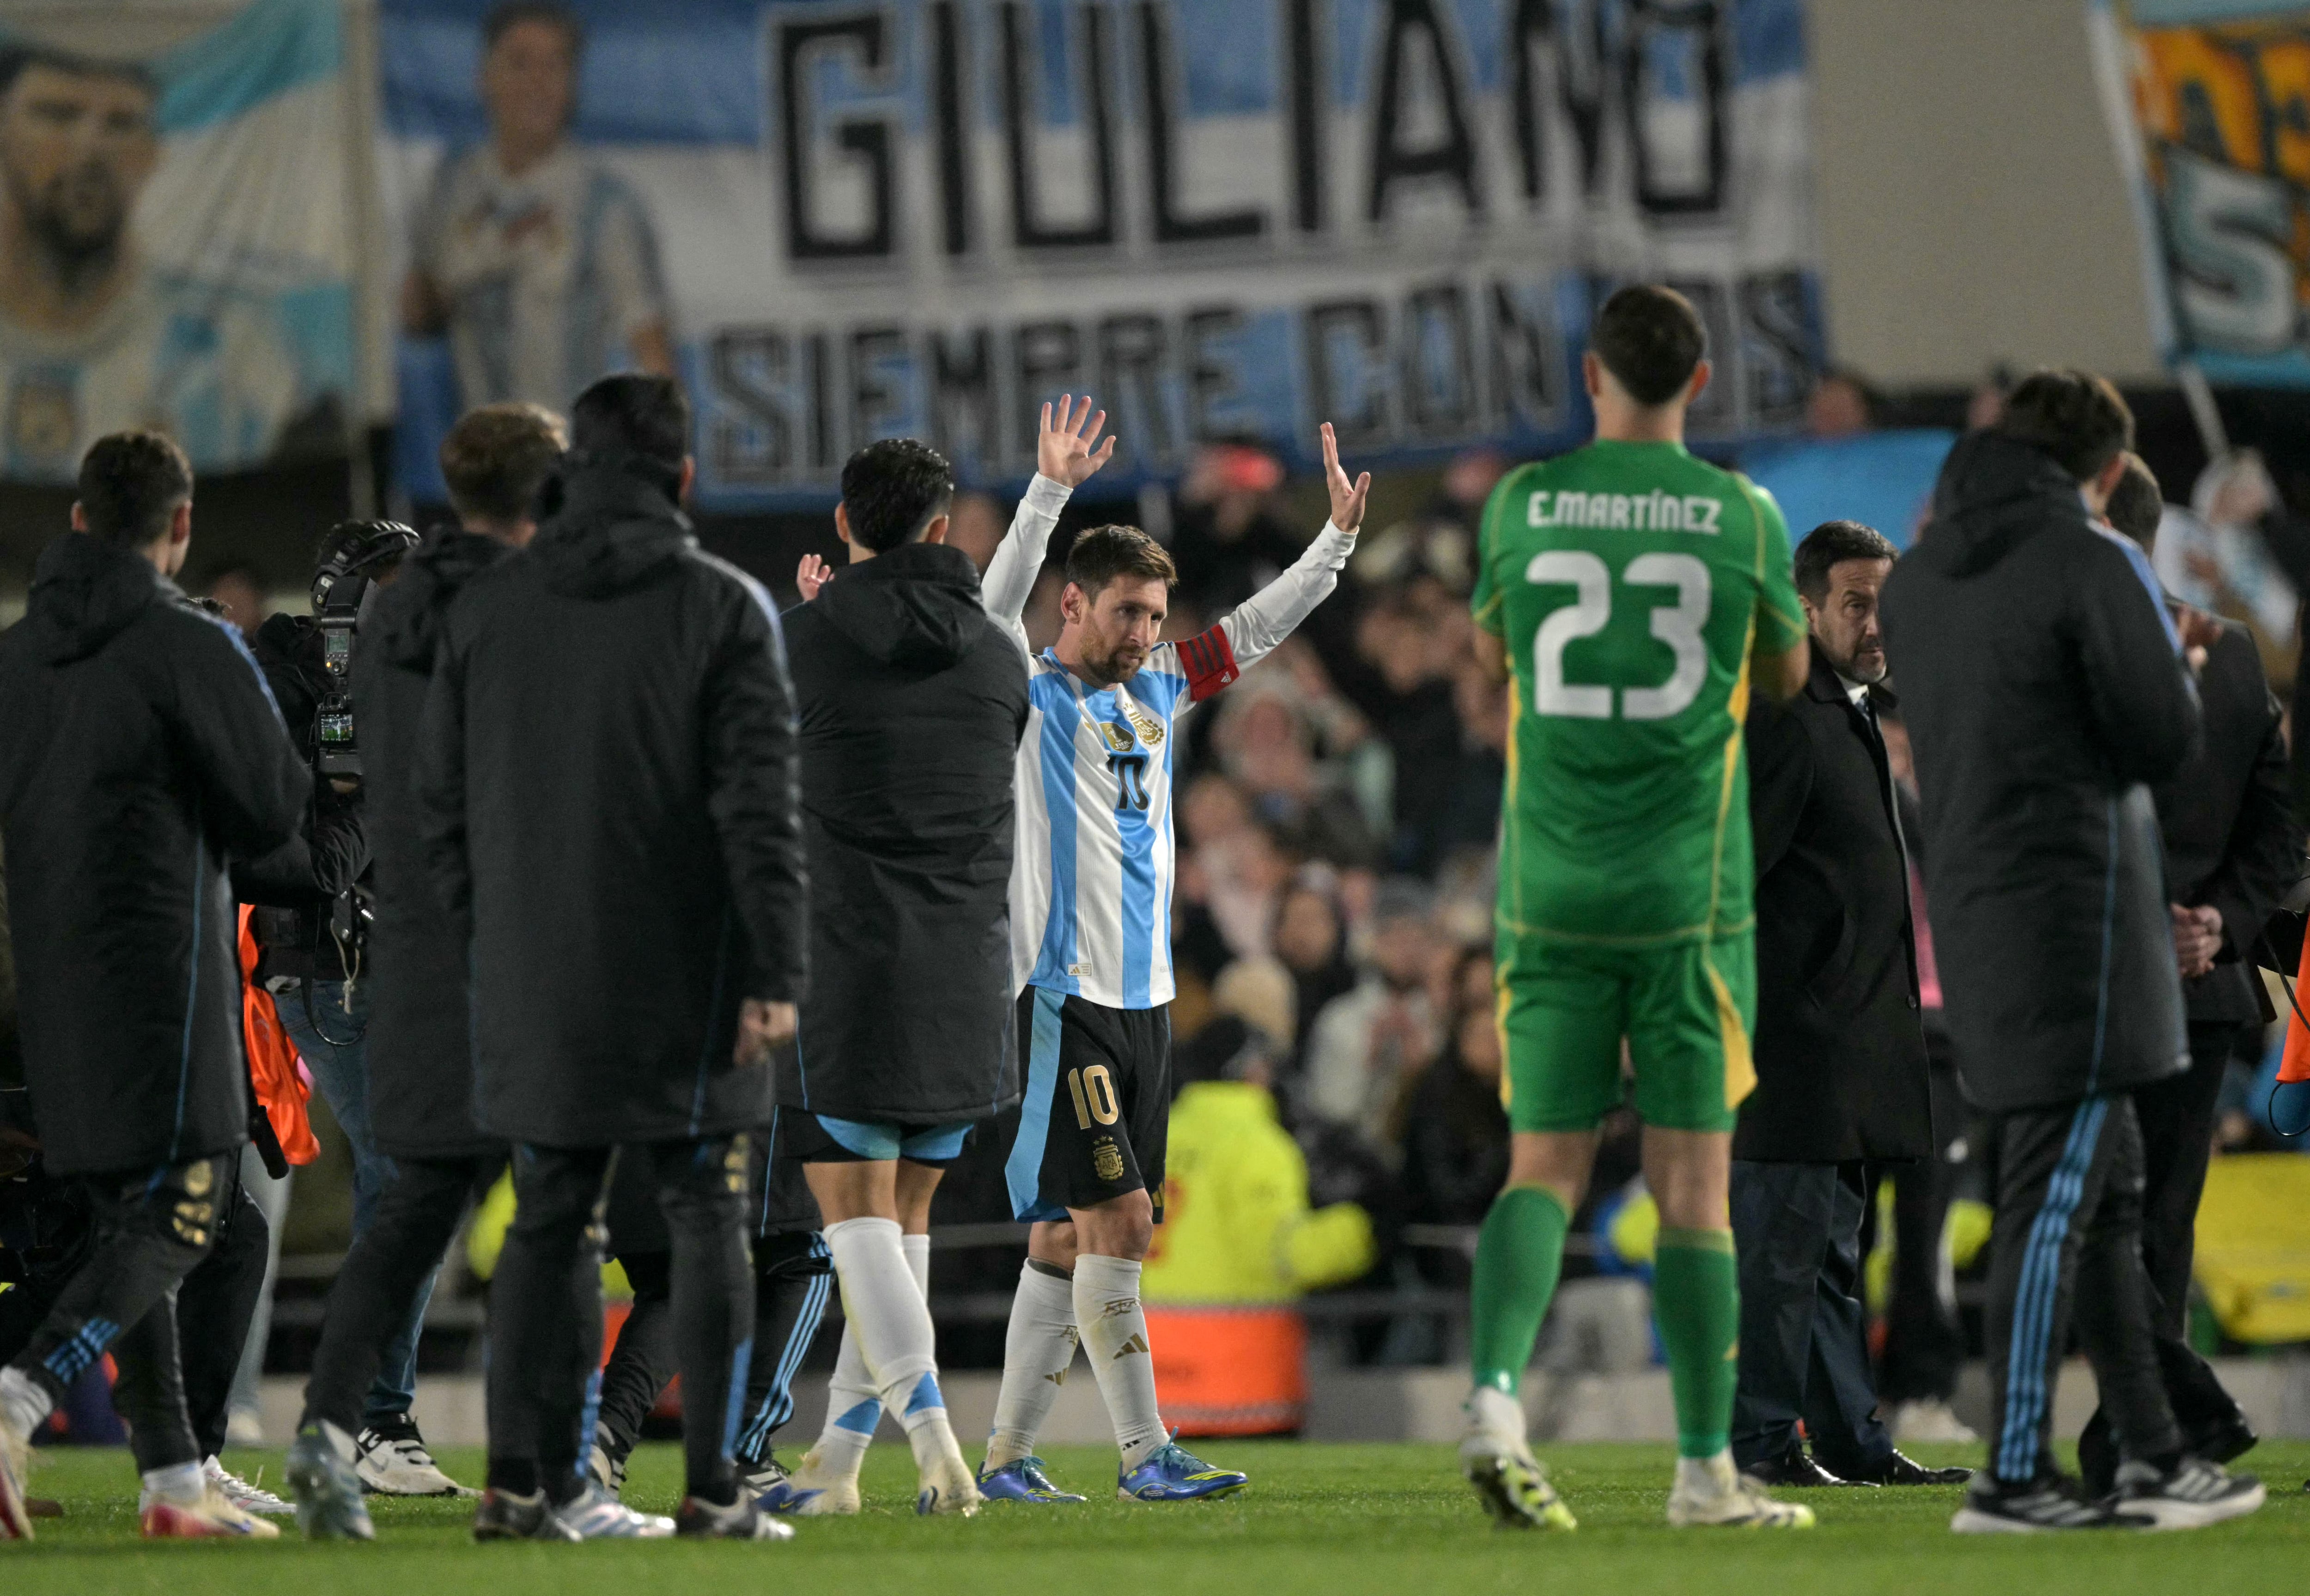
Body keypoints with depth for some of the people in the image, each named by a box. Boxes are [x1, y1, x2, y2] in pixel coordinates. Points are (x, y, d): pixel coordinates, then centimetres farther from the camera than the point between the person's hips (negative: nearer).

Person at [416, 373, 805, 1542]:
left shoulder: (484, 609, 7)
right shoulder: (723, 609, -5)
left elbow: (442, 804, 10)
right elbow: (759, 804, -11)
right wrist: (774, 975, -10)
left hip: (531, 993, 4)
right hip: (681, 985, -4)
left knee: (549, 1223, 10)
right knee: (705, 1225, 3)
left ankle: (529, 1479, 5)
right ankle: (712, 1490, -1)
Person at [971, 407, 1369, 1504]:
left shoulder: (1156, 693, 15)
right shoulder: (1029, 700, -3)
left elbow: (1257, 628, 21)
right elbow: (997, 603, -18)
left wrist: (1339, 535, 11)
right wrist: (1051, 488, -28)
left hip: (1144, 1000, 7)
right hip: (1063, 997, -7)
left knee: (1067, 1239, 7)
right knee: (1114, 1223, -12)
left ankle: (1007, 1455, 11)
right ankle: (1145, 1454, -11)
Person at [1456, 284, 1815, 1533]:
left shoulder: (1524, 504, 1)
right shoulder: (1742, 515, -2)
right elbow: (1787, 674, 15)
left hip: (1548, 893, 1)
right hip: (1689, 891, -1)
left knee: (1544, 1163, 5)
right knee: (1691, 1177, 3)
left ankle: (1495, 1393, -19)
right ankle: (1706, 1469, 4)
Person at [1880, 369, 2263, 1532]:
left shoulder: (1916, 580, 13)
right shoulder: (2094, 567, -10)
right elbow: (2165, 739, -10)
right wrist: (2170, 663, 12)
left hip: (1971, 905, 8)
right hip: (2073, 912, -8)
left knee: (2108, 1193, 14)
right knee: (2055, 1197, -7)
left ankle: (2153, 1454, 16)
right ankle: (2013, 1476, -8)